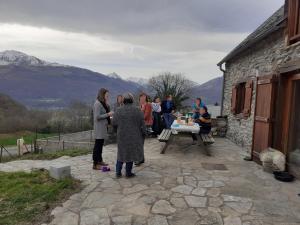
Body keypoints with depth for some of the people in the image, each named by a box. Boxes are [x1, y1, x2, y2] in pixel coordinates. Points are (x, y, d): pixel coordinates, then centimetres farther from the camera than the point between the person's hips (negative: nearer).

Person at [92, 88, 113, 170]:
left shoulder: (102, 103, 14)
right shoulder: (97, 103, -15)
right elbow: (97, 116, -20)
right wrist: (108, 114, -17)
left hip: (103, 127, 10)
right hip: (99, 127, -10)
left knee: (100, 144, 17)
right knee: (98, 144, -5)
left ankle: (99, 160, 29)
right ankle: (95, 164, 2)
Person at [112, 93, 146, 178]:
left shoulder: (118, 111, -4)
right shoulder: (137, 110, -10)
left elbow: (114, 124, 0)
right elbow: (142, 124, -8)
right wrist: (143, 133, 4)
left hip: (122, 136, 2)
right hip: (133, 136, -2)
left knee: (121, 153, 17)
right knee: (131, 153, 10)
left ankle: (118, 172, 19)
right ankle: (128, 173, 18)